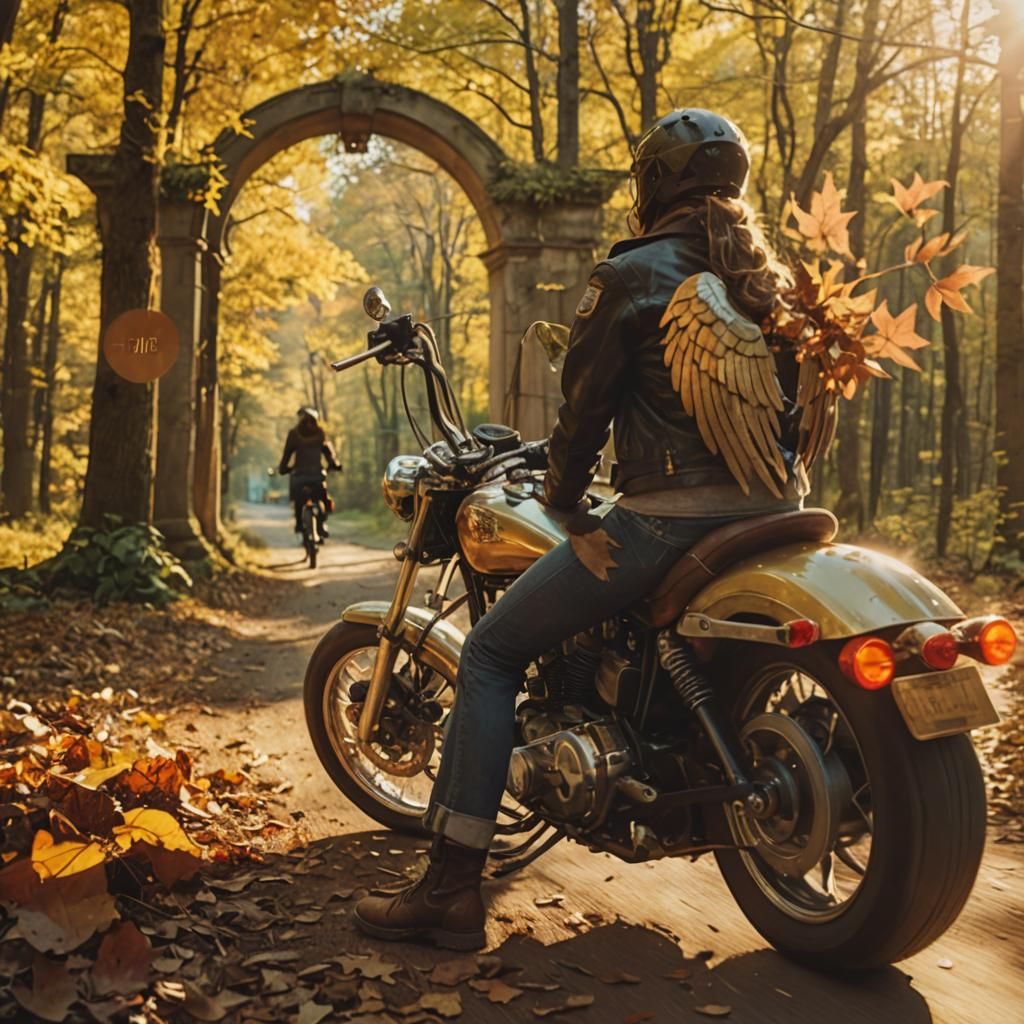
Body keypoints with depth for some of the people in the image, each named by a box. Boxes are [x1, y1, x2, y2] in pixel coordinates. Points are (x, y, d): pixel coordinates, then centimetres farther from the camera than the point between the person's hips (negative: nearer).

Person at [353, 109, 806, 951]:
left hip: (668, 516, -8)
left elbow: (584, 406, -4)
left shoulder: (631, 275, -4)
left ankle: (453, 885, -3)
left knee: (491, 650, 0)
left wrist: (562, 499, 9)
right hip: (773, 505, 8)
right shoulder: (770, 276, 16)